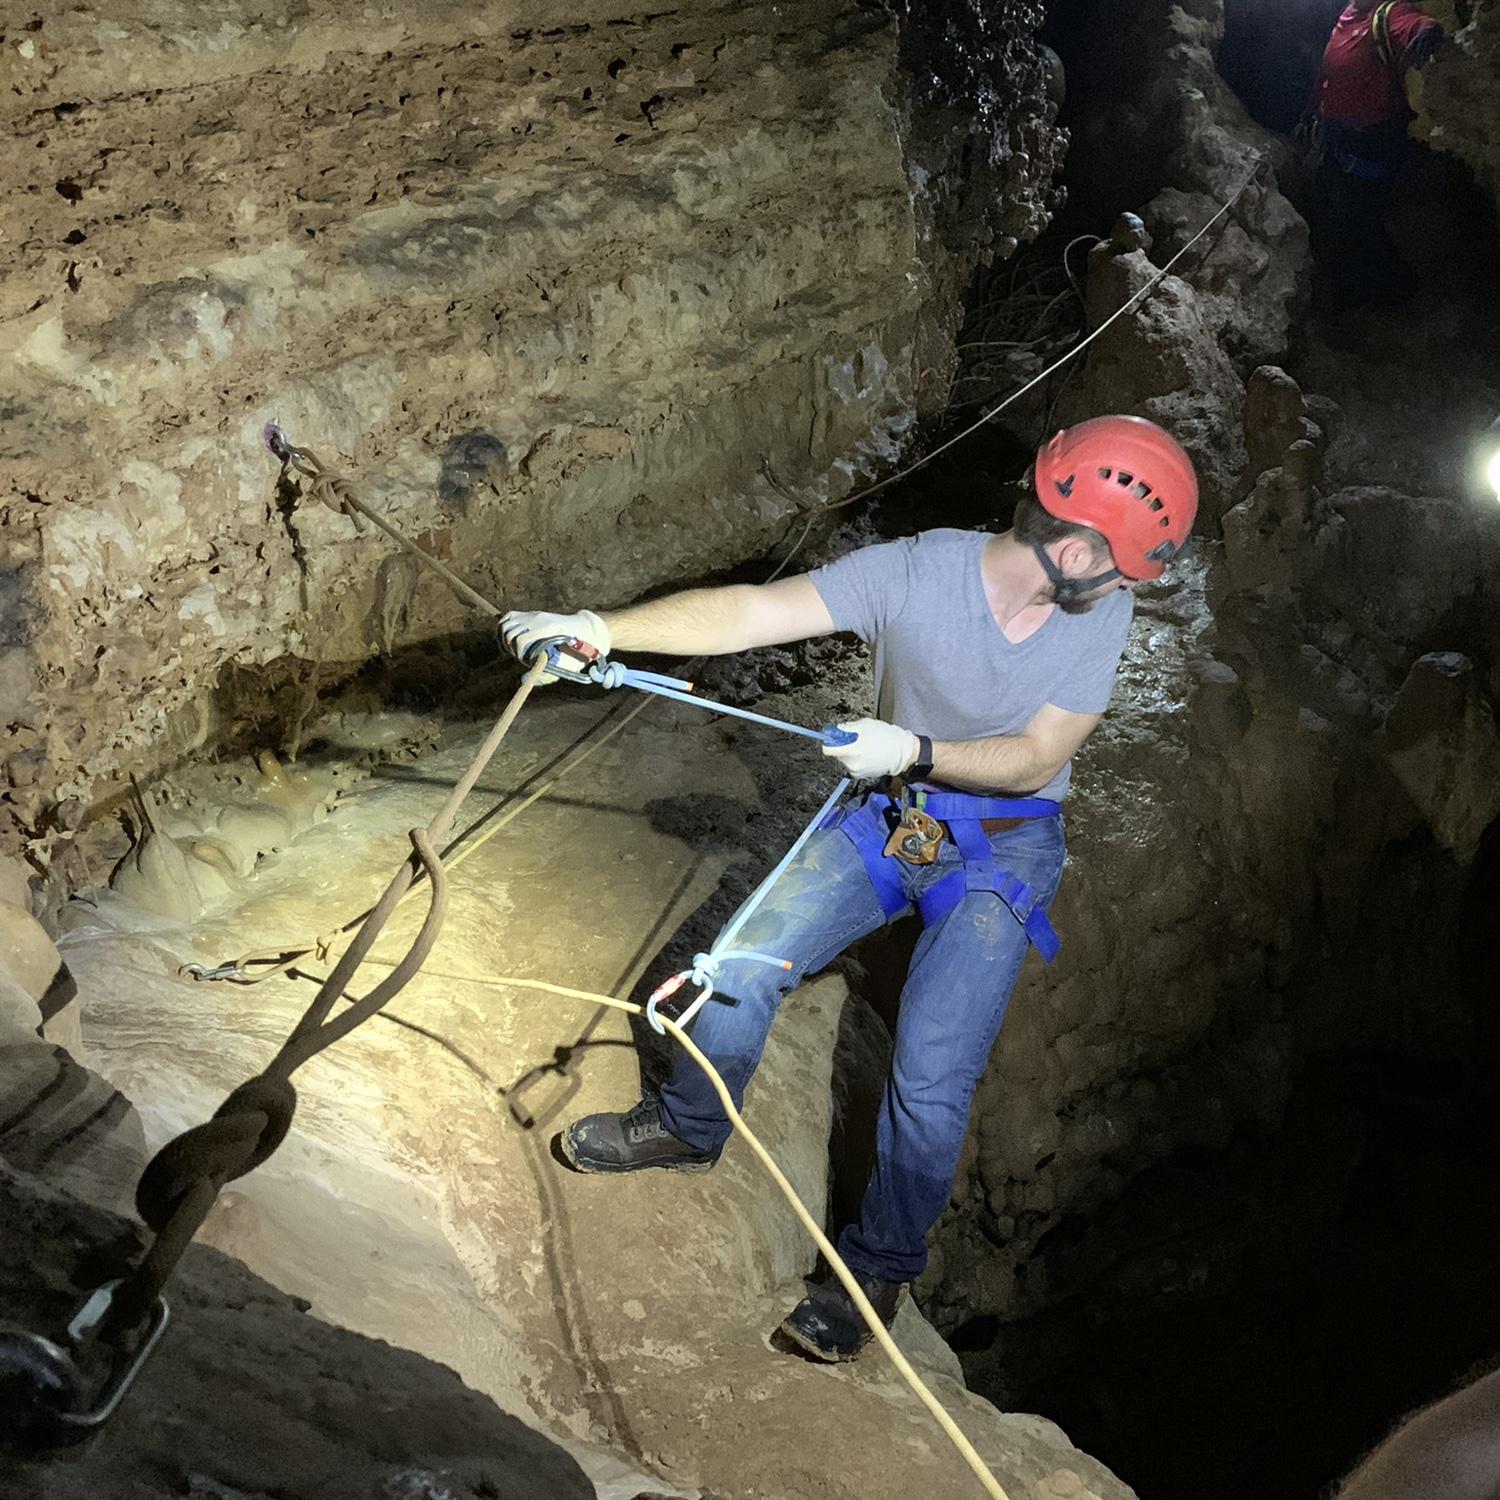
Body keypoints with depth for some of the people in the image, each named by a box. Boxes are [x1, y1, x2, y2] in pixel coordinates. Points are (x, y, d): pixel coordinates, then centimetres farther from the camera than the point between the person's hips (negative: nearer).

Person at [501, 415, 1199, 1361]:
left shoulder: (1102, 614, -15)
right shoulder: (916, 572, -20)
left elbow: (1036, 759, -16)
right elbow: (754, 611, -26)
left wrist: (916, 751, -32)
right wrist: (603, 630, -36)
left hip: (1005, 849, -1)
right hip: (890, 819, 2)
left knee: (931, 1081, -13)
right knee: (743, 969, -6)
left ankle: (883, 1269, 12)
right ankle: (689, 1130, 24)